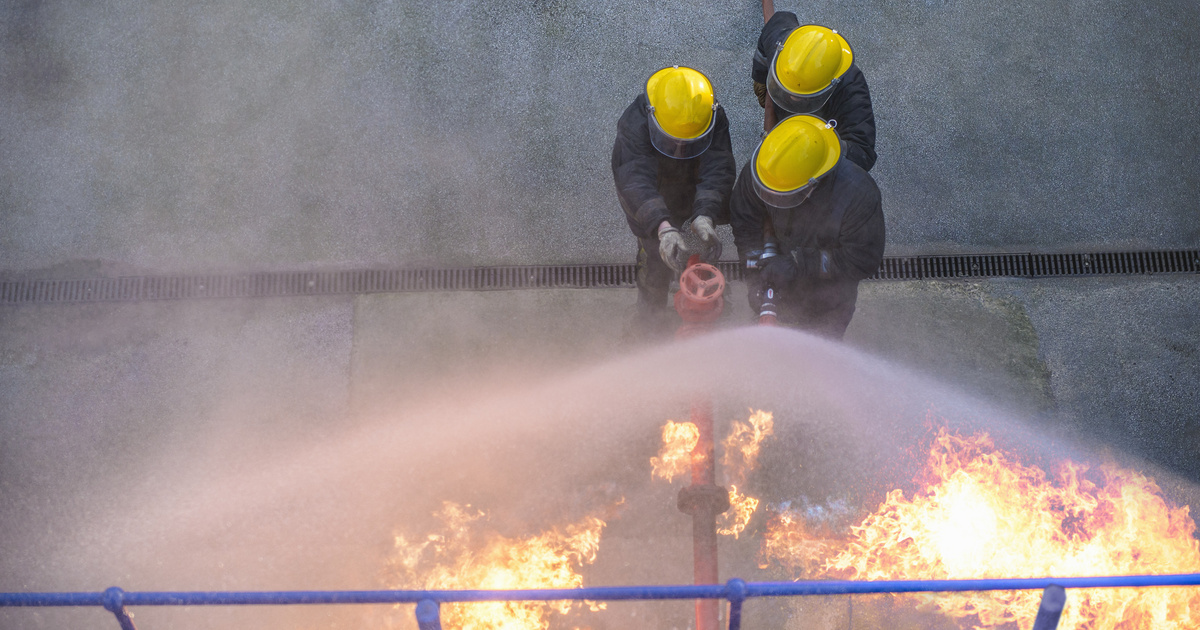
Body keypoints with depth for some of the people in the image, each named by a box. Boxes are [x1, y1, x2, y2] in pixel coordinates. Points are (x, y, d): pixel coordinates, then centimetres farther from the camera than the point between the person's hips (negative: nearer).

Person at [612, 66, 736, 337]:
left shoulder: (714, 119, -33)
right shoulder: (634, 124, -40)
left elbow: (717, 172, -41)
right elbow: (636, 182, -51)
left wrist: (704, 217, -60)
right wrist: (664, 228, -66)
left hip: (692, 191, 2)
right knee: (655, 254, -8)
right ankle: (651, 316, 17)